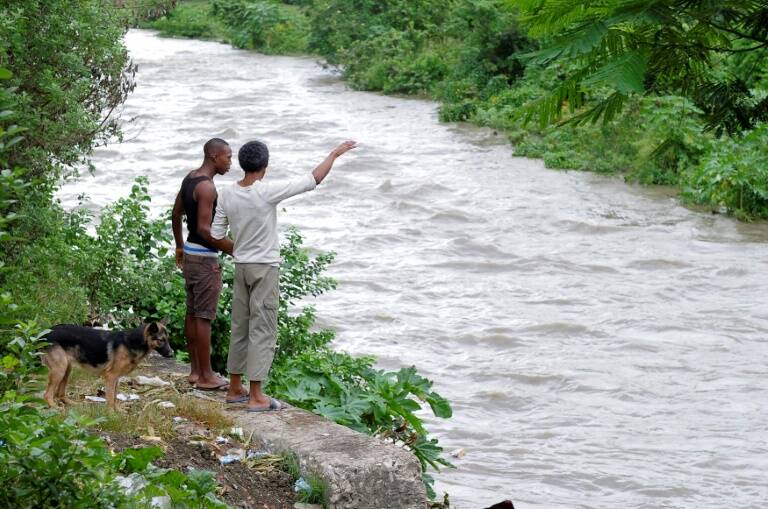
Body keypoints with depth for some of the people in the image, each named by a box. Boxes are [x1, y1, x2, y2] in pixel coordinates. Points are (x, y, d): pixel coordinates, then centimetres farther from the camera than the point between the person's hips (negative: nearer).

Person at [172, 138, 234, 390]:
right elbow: (204, 229, -24)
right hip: (205, 257, -10)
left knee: (192, 312, 14)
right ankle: (206, 376, -1)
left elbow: (176, 215, 20)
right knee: (204, 317, -5)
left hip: (190, 253, 10)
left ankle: (195, 370, 21)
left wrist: (179, 247, 31)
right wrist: (235, 250, -20)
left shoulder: (189, 179, 10)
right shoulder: (207, 187, -20)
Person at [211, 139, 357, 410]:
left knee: (240, 328, 14)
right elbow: (313, 179, -14)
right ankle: (256, 396, -6)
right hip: (265, 268, -6)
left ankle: (235, 388, 21)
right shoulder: (268, 192, -17)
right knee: (262, 330, -3)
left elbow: (216, 235, 3)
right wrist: (335, 154, -2)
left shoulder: (226, 195, -2)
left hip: (240, 266, 6)